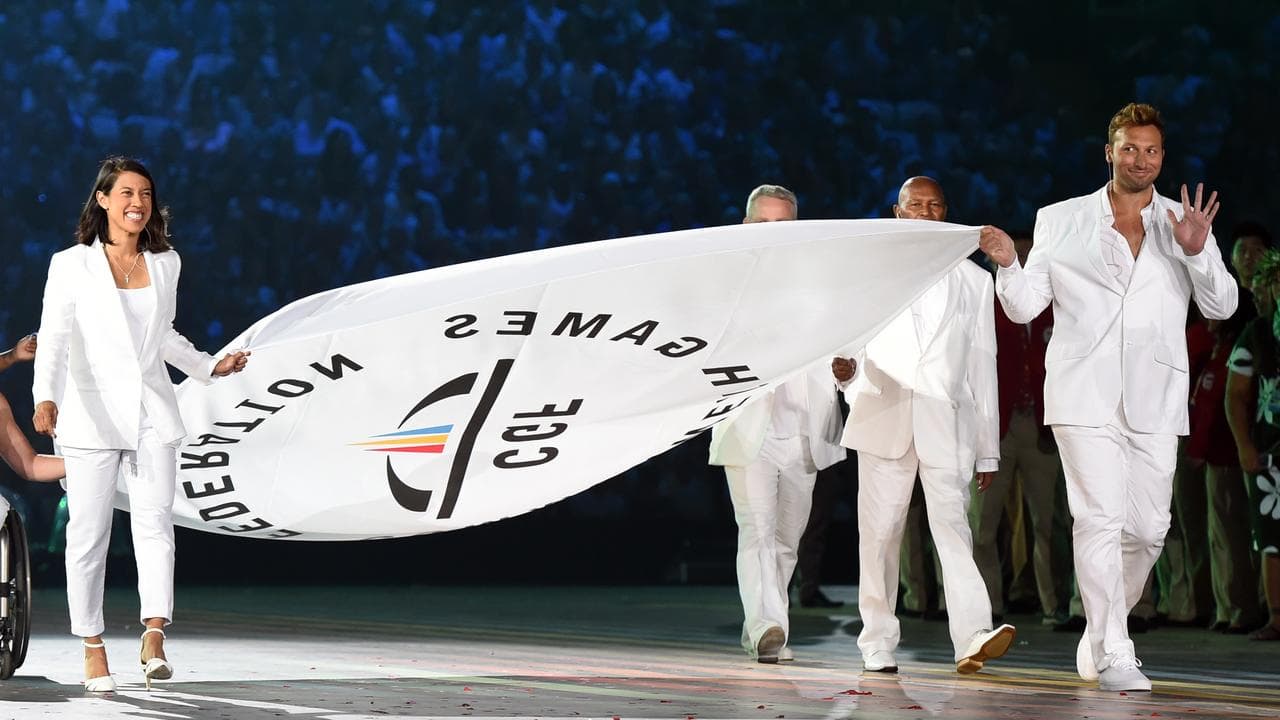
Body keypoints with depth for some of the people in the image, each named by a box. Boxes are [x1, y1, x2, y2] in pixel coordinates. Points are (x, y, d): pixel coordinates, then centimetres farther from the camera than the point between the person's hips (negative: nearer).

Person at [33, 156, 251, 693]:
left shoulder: (165, 264, 10)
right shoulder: (71, 265, -3)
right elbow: (53, 341, -12)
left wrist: (209, 366, 23)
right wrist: (46, 400, -27)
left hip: (152, 414, 3)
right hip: (91, 414, -3)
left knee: (155, 523, -11)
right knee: (89, 534, 0)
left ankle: (154, 639, -17)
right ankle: (93, 649, 9)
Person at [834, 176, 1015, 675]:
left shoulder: (973, 280, 16)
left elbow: (982, 366, 13)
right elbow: (851, 342, 13)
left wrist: (988, 449, 9)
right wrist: (846, 370, -13)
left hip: (947, 425, -1)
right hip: (883, 421, 1)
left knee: (953, 525, -15)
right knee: (879, 532, -1)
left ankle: (973, 638, -27)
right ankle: (878, 647, 5)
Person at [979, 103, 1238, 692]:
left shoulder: (1186, 224, 11)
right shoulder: (1061, 221, 8)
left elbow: (1222, 306, 3)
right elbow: (1025, 307, 7)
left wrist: (1197, 251, -14)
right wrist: (1008, 265, -13)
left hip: (1154, 400, 2)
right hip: (1085, 395, -2)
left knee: (1147, 530, 3)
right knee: (1100, 520, -11)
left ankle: (1101, 628, 26)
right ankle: (1113, 656, -9)